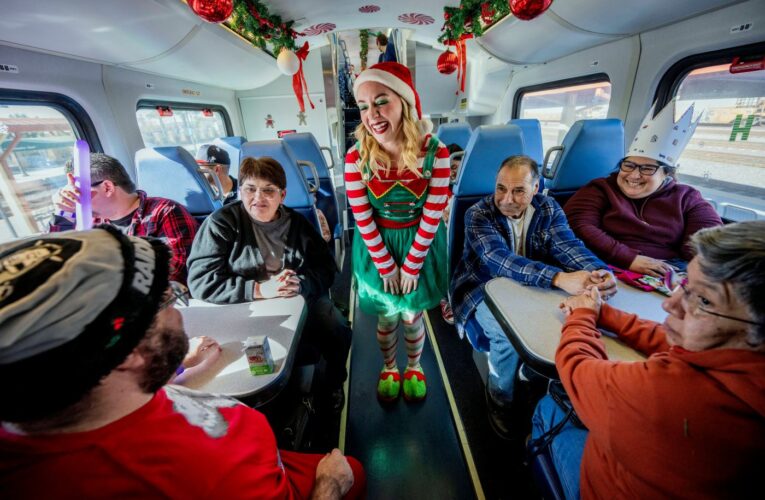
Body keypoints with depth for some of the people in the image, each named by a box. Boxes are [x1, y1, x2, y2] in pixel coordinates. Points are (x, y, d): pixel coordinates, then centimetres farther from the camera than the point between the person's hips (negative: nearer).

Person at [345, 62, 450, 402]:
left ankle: (414, 368, 49)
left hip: (421, 245, 0)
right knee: (386, 317, 17)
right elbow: (363, 219, -12)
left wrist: (410, 265, -10)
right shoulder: (356, 157, -17)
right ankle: (388, 368, 48)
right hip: (376, 247, 1)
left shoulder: (435, 152, -18)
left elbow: (432, 216, -14)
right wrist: (386, 266, -8)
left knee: (412, 316, 17)